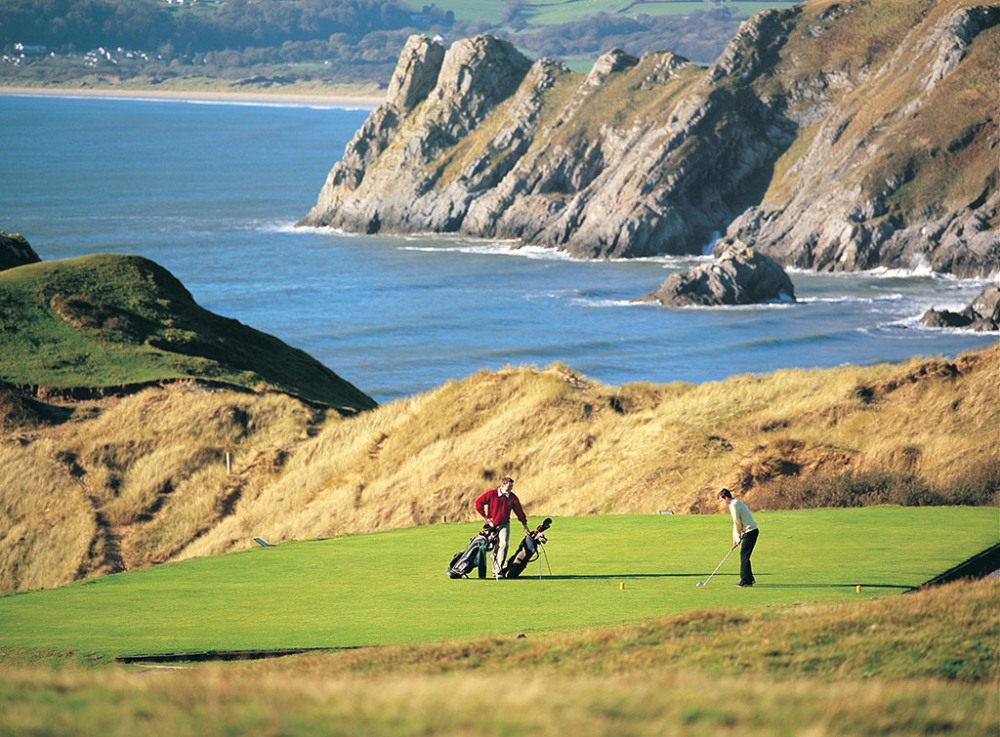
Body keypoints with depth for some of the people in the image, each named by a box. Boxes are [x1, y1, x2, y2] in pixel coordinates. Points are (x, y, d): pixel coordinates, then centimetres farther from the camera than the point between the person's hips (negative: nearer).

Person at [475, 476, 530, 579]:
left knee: (503, 544, -20)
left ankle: (498, 570, -20)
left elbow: (520, 512, 3)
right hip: (492, 525, 0)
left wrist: (525, 527, 7)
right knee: (494, 548, 5)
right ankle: (495, 569, 21)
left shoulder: (513, 498, -3)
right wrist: (485, 517, -3)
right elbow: (478, 503, -3)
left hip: (504, 525, 0)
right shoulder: (492, 494, -10)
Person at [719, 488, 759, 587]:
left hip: (750, 531, -10)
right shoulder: (736, 503, 19)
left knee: (744, 555, -9)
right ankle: (750, 579, 19)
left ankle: (745, 581, -10)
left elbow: (737, 522, -14)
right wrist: (735, 538, 17)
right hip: (752, 531, 10)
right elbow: (736, 523, 21)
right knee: (744, 555, 15)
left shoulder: (734, 505, -14)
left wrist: (738, 537, -2)